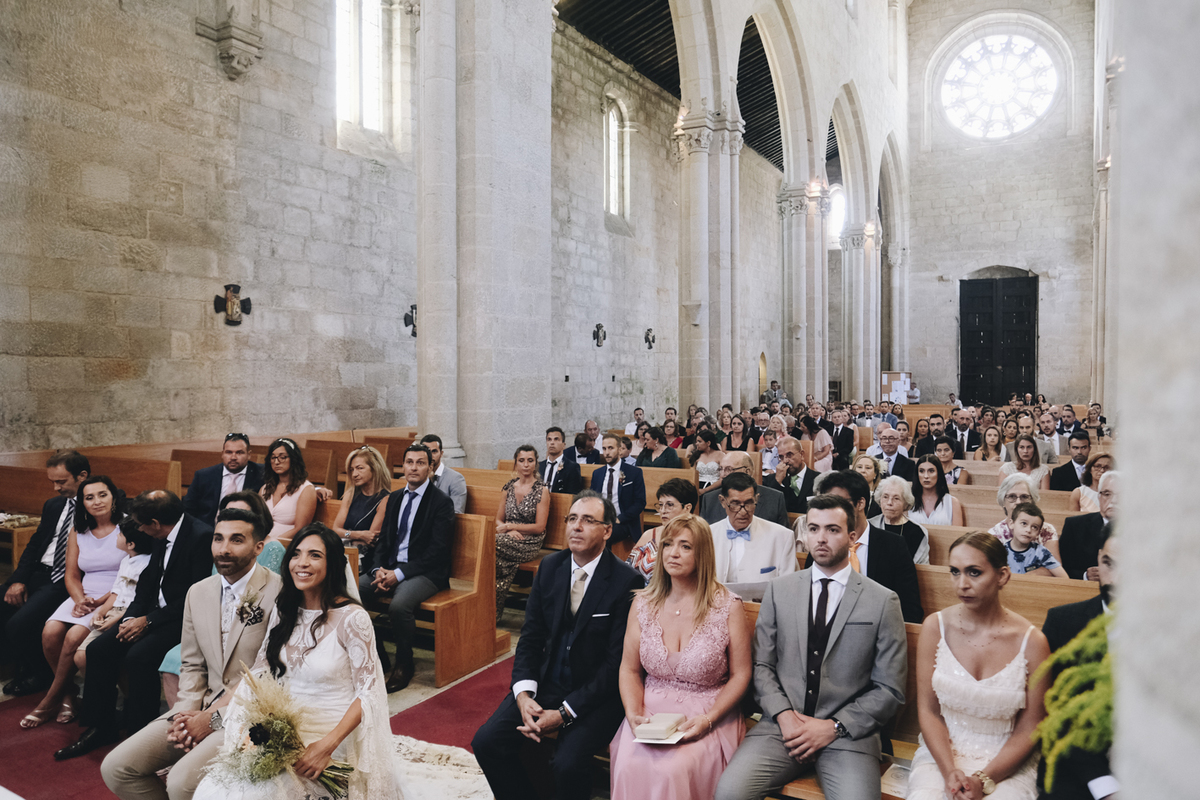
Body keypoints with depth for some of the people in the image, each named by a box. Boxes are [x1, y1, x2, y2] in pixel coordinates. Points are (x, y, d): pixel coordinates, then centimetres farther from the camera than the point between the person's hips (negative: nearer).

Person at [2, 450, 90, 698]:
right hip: (38, 573, 8)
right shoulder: (53, 505, 16)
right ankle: (22, 667, 17)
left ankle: (40, 676, 8)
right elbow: (34, 545, 16)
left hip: (65, 582, -8)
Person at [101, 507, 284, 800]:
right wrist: (187, 713, -1)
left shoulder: (281, 594, -16)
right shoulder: (198, 593, 9)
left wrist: (212, 718, -12)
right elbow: (192, 664, 16)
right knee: (115, 768, -2)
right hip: (202, 710, 7)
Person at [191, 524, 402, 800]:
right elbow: (259, 674, 7)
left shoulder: (352, 618, -15)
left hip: (333, 733, -5)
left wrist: (327, 746, -21)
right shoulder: (284, 610, 5)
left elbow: (368, 692, -13)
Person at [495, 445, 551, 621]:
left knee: (493, 543, -31)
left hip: (529, 545, -4)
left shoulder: (542, 490, -2)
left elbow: (539, 527, -7)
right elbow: (499, 520, 15)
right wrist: (509, 531, -7)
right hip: (509, 541, 4)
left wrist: (510, 526, -11)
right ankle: (494, 614, -22)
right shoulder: (509, 487, 13)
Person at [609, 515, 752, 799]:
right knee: (630, 767, -27)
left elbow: (740, 675, -2)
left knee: (671, 770, -29)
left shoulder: (728, 606, -5)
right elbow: (630, 669, 8)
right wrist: (633, 714, -9)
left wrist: (708, 720, -14)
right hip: (651, 710, 2)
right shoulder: (643, 603, 3)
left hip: (708, 715, -2)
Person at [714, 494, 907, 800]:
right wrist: (783, 715, -7)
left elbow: (889, 691, 1)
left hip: (847, 733, -1)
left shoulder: (883, 602, 0)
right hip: (783, 725, 1)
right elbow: (761, 665, 8)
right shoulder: (779, 590, 8)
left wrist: (834, 727, -7)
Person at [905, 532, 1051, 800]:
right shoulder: (935, 627, -4)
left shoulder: (1032, 642, -8)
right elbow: (928, 710, -1)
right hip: (941, 753, 1)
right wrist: (950, 772, -13)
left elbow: (1028, 730, -3)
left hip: (1006, 763, 0)